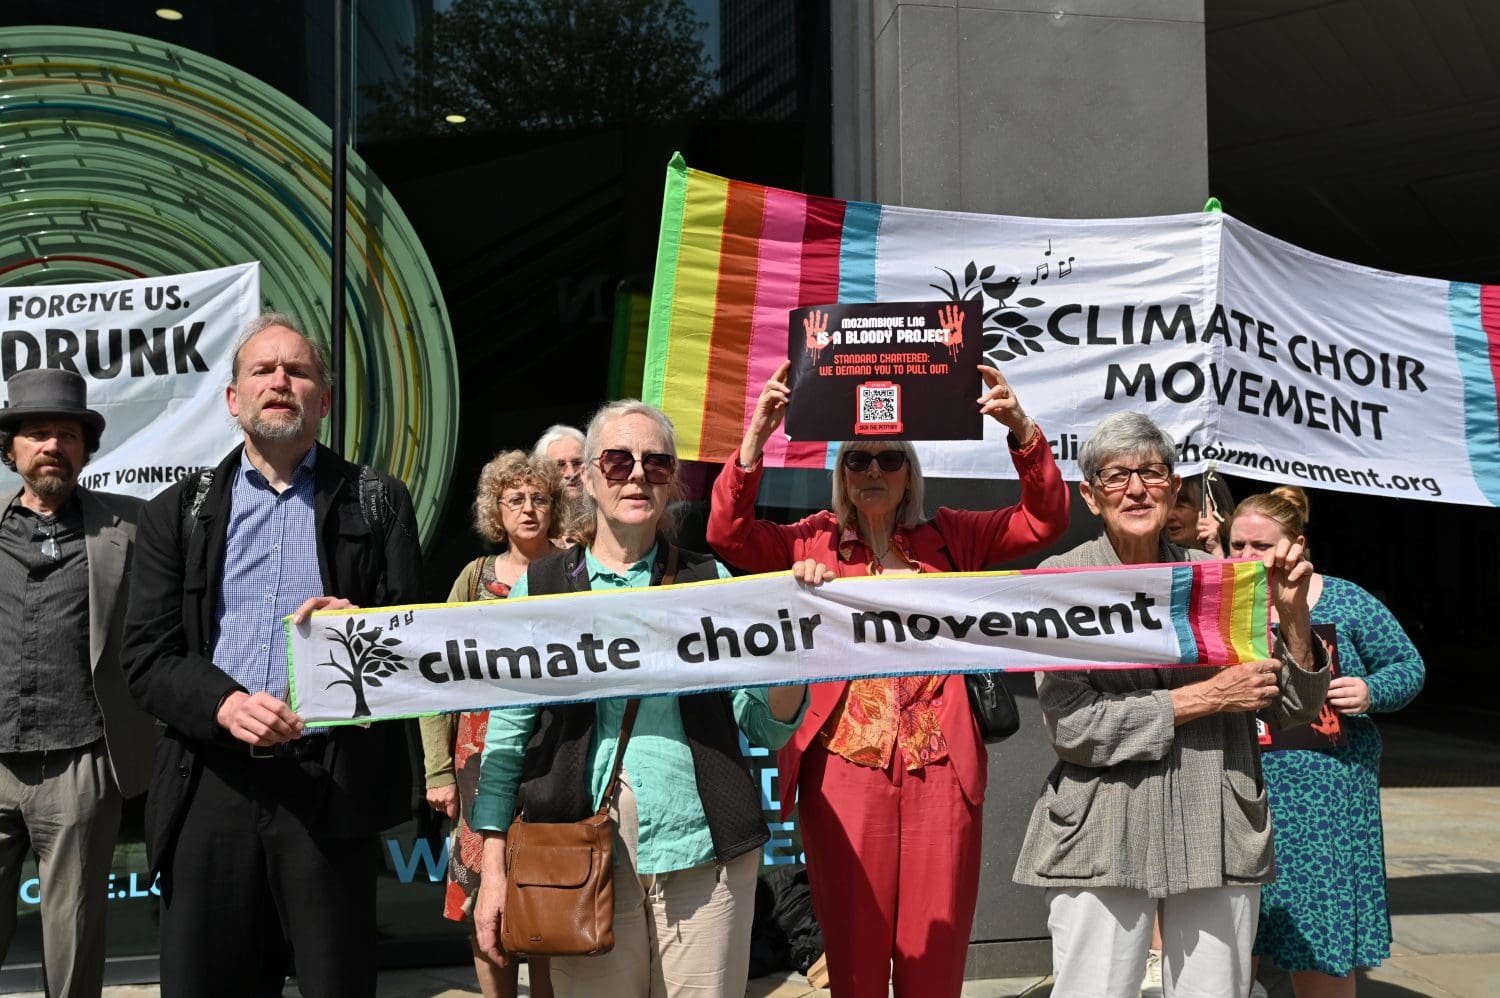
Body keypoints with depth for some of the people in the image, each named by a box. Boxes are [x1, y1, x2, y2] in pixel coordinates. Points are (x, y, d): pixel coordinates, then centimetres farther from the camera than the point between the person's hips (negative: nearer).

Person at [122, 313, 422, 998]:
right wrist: (225, 703, -15)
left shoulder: (377, 502, 10)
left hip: (332, 786, -1)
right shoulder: (177, 514, 13)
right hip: (211, 783, 2)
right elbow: (147, 657, 4)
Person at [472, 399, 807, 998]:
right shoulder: (538, 588, 6)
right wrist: (494, 869, 0)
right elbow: (507, 736, 6)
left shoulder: (711, 582, 7)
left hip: (703, 844, 1)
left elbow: (766, 730, 6)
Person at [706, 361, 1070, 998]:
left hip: (940, 763, 1)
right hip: (844, 761, -1)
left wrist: (1021, 430, -12)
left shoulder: (950, 537, 10)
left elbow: (1045, 521, 2)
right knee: (853, 943, 6)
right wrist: (756, 435, -17)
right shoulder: (813, 542, 7)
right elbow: (729, 534, -6)